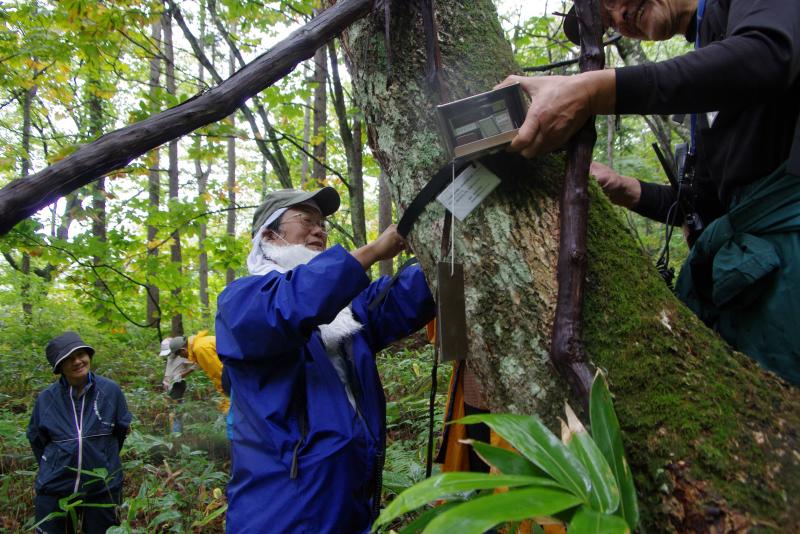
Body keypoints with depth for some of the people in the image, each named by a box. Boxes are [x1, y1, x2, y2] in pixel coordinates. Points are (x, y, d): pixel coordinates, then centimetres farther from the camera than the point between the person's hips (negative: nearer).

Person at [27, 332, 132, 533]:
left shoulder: (110, 390, -8)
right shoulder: (46, 398, -7)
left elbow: (121, 430, 6)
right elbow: (36, 439, 10)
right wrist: (52, 468, 12)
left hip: (103, 488, 0)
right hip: (54, 489, 0)